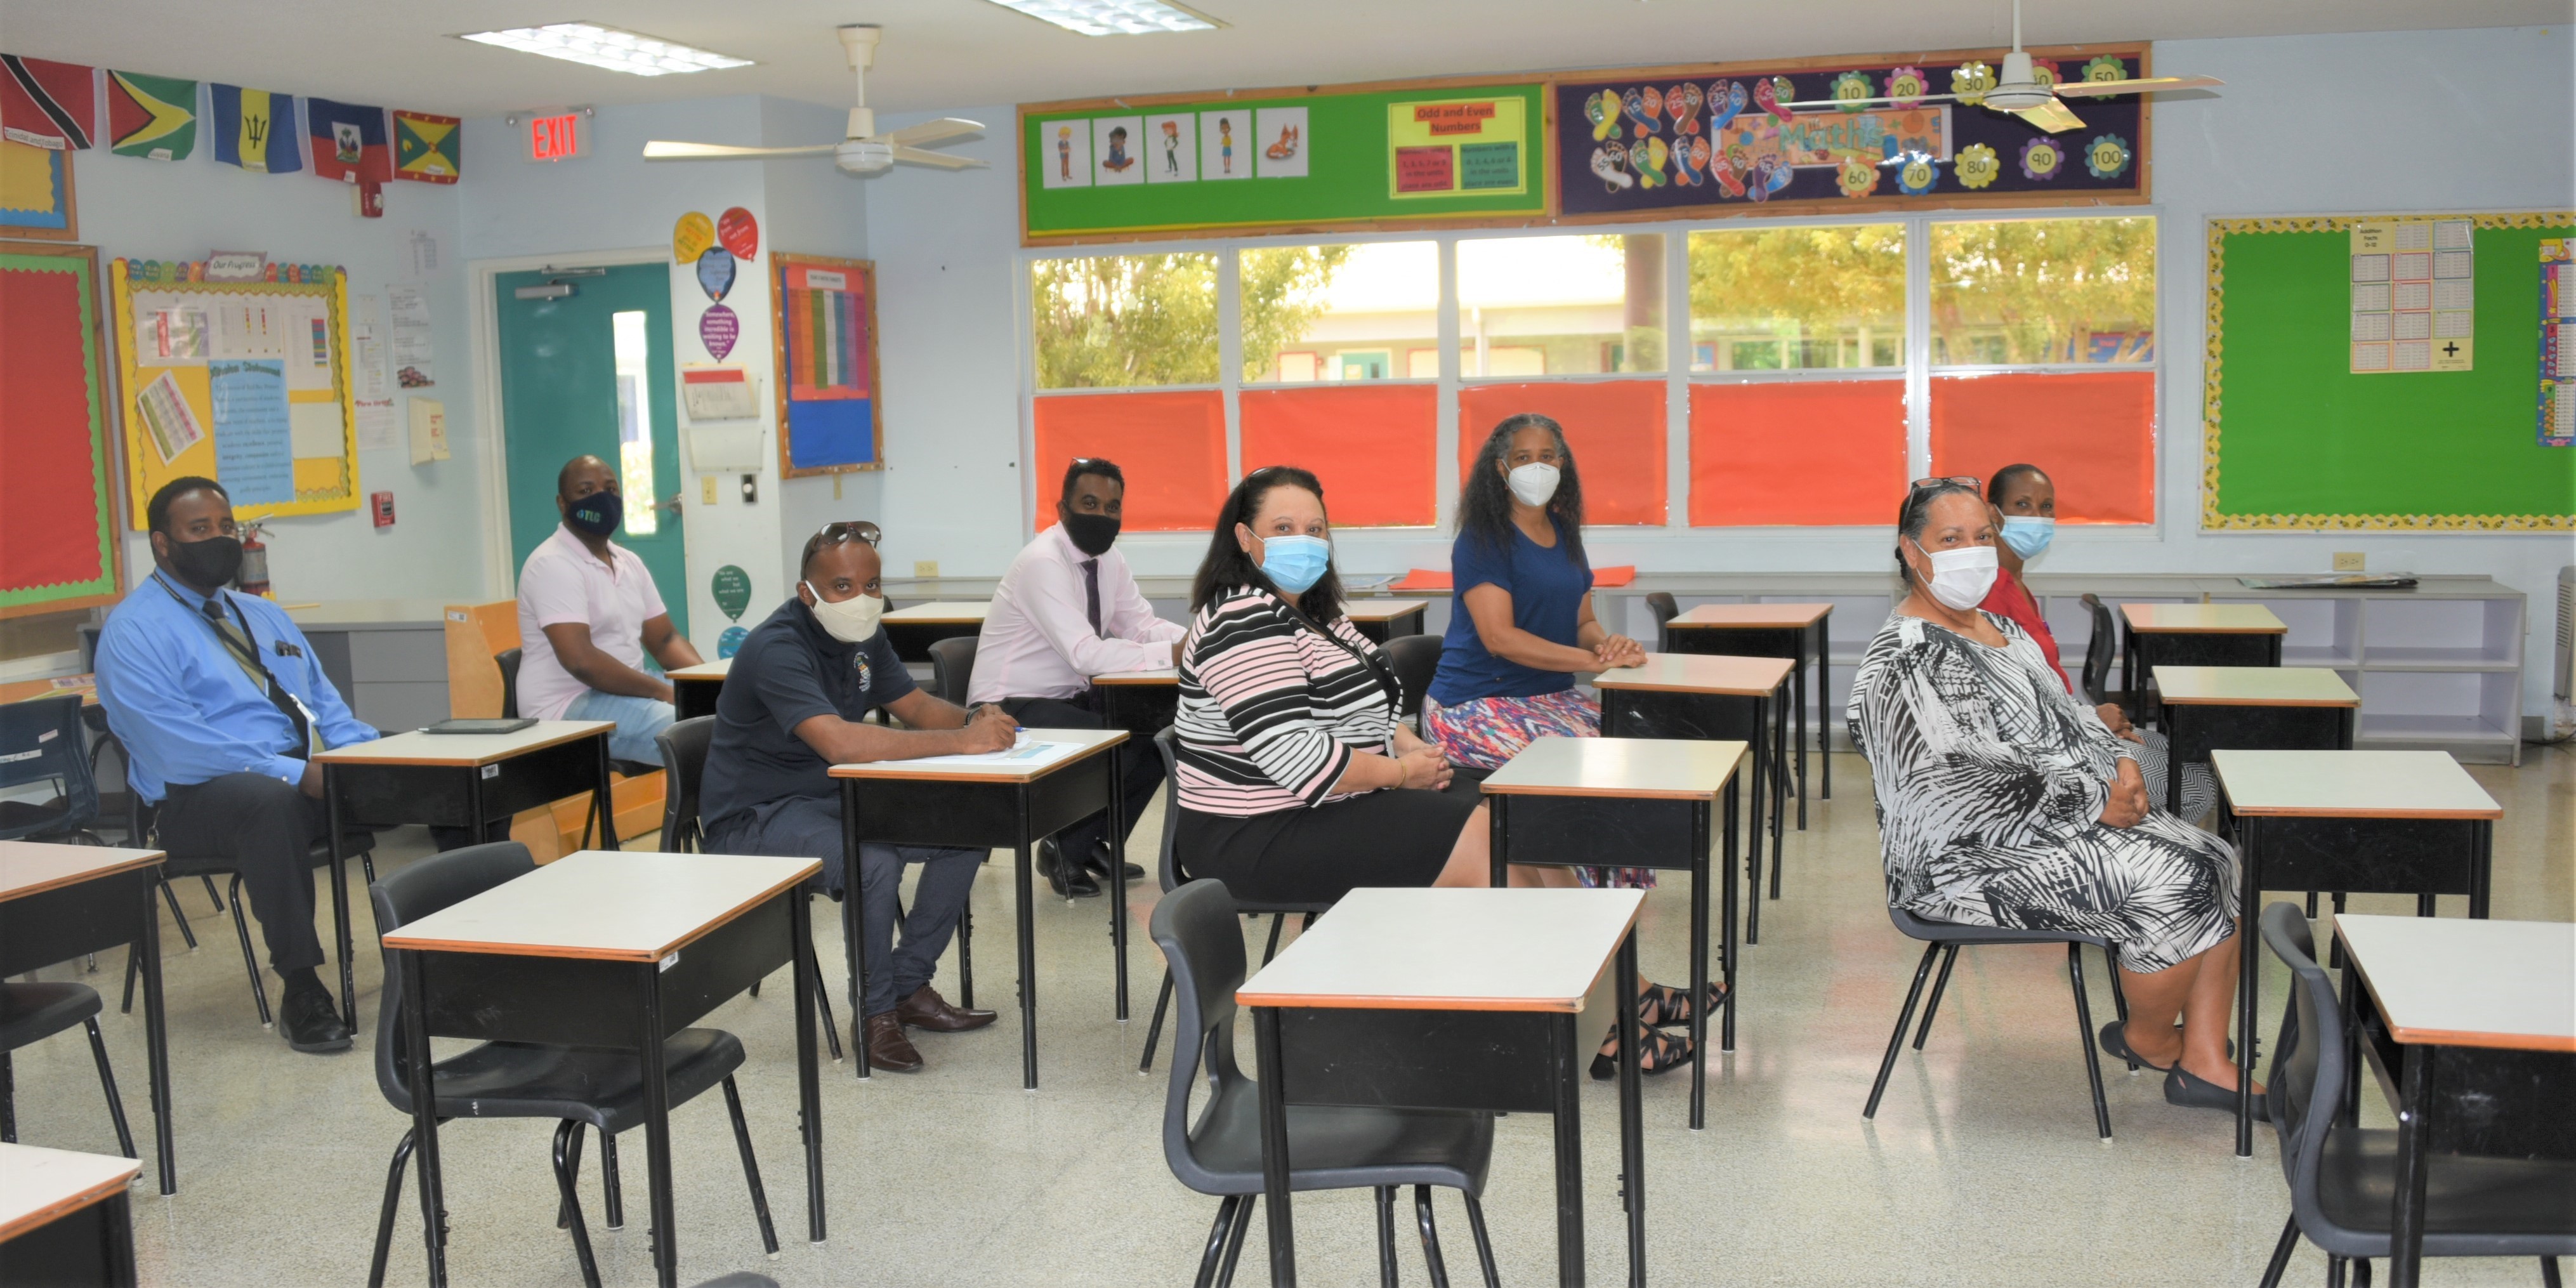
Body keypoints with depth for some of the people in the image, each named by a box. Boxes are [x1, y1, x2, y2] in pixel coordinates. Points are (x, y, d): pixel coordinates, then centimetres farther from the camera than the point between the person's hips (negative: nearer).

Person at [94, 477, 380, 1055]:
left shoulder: (264, 615, 23)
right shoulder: (134, 631, -2)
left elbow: (326, 704, 18)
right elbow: (174, 742, -16)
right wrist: (294, 773, -24)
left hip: (315, 773, 7)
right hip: (205, 793, -6)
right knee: (273, 800, -40)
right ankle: (300, 990, -31)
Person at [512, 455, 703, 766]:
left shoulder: (629, 562, 13)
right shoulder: (553, 564, -15)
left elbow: (664, 640, 15)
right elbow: (581, 661, -25)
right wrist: (664, 692, -22)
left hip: (624, 691, 9)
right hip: (568, 708, -9)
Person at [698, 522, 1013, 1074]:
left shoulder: (864, 636, 3)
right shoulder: (777, 649, -26)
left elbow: (916, 706, 8)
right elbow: (839, 742, -39)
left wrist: (974, 718, -16)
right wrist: (965, 742, -39)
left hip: (833, 798, 9)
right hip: (754, 816, -9)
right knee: (873, 861, -34)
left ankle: (908, 985, 7)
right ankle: (877, 1012, -12)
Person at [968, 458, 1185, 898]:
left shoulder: (1108, 559, 4)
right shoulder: (1043, 562, -23)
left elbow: (1144, 626, 4)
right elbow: (1087, 654, -31)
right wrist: (1173, 654, -31)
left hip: (1067, 698, 8)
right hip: (1012, 709, -8)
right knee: (1123, 744, -24)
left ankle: (1094, 842, 8)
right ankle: (1066, 848, -4)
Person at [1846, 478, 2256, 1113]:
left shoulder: (1998, 627, 16)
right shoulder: (1904, 660, -15)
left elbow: (2066, 716, 22)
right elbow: (1960, 787, -22)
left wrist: (2122, 762, -1)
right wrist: (2095, 802, -19)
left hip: (2080, 814, 10)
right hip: (1978, 852, -10)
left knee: (2218, 865, -6)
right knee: (2173, 885, -22)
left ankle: (2206, 1062, -1)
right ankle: (2146, 1039, 4)